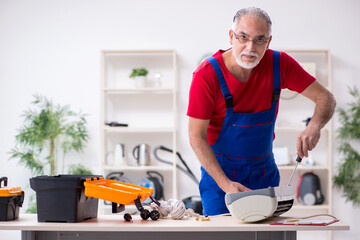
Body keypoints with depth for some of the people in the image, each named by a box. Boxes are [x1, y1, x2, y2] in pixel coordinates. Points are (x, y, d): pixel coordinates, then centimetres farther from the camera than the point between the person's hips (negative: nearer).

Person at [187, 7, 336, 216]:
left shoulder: (279, 64, -11)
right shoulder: (207, 75, -21)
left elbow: (325, 97, -6)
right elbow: (197, 136, -18)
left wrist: (314, 127, -30)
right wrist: (225, 183, -28)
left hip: (265, 172, 3)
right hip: (219, 171, -3)